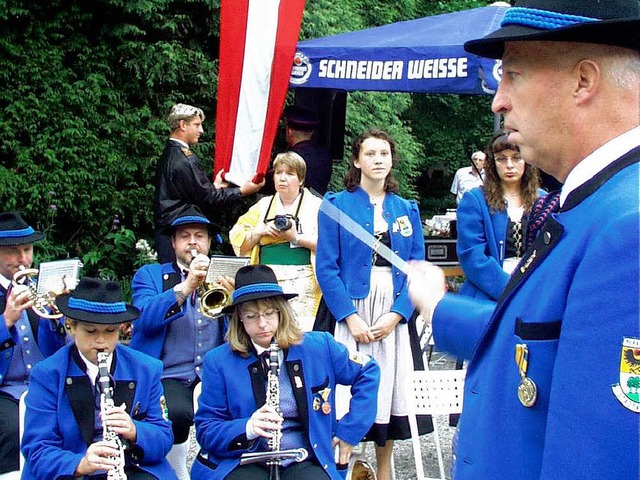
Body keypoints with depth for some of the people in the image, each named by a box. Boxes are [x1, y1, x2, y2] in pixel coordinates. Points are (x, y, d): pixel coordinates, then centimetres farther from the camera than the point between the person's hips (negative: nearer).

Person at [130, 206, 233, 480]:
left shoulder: (225, 276, 19)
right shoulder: (150, 275, 13)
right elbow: (145, 318, -8)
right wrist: (185, 287, -19)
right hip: (170, 375, -2)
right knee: (176, 414, -34)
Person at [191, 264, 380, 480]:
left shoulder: (318, 346, 6)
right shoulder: (219, 361, 3)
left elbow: (368, 372, 16)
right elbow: (205, 430, 2)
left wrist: (348, 431, 8)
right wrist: (248, 428, -18)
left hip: (304, 462, 2)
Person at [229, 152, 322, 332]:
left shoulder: (316, 206, 7)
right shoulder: (263, 205, 18)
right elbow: (237, 241, 13)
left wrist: (296, 237, -12)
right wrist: (260, 232, -3)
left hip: (301, 282, -3)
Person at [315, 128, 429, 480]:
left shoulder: (407, 210, 10)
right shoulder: (336, 205, 1)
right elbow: (327, 267, -6)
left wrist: (396, 314, -10)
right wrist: (351, 317, -15)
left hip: (394, 314, 3)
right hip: (350, 309, -3)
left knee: (390, 389, 6)